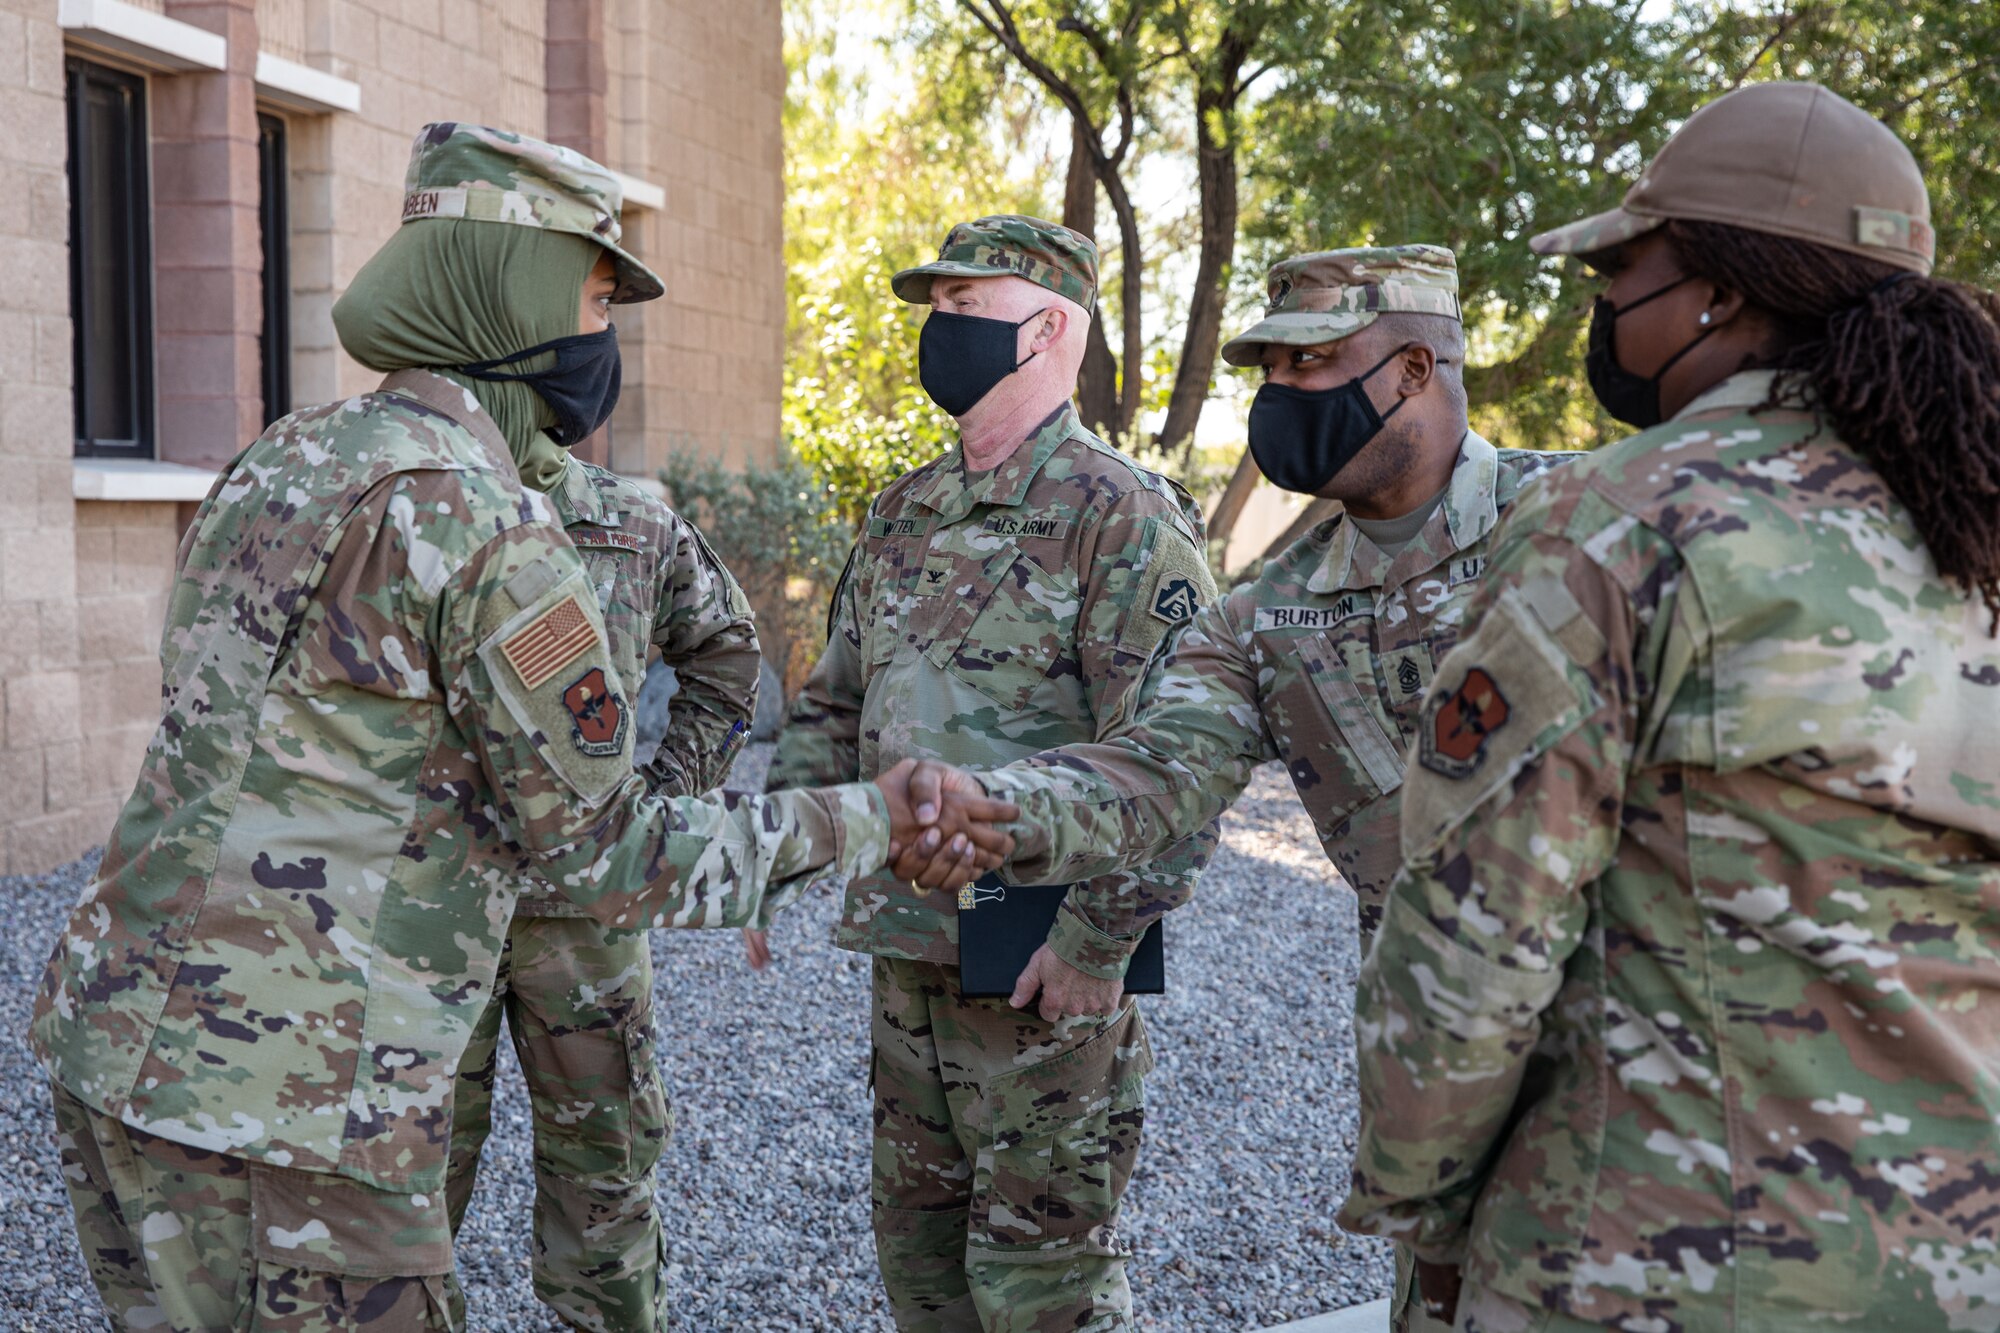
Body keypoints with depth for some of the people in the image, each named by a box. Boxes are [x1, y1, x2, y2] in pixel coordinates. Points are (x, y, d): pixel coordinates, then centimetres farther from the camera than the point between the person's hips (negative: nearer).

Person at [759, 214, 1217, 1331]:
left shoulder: (1122, 516, -13)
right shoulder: (902, 517, 12)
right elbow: (835, 710, 18)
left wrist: (1097, 943, -20)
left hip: (1041, 972, -7)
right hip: (905, 949, 8)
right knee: (919, 1240, 20)